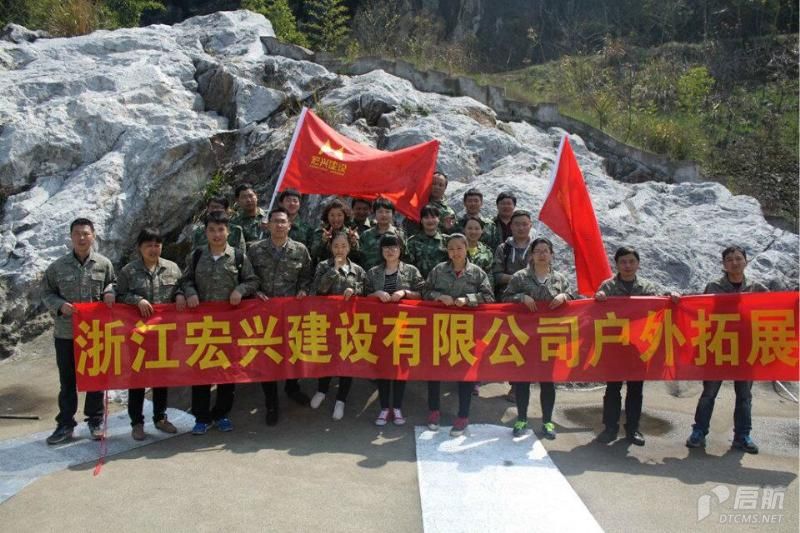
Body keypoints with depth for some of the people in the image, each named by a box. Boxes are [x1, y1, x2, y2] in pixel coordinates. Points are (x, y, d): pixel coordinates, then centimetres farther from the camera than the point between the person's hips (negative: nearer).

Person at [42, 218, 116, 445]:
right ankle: (65, 424, 21)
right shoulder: (58, 267, -1)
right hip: (66, 333, 0)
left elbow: (113, 283, 13)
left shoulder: (104, 264, -1)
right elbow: (47, 293, 5)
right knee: (67, 381, 9)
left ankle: (95, 421, 23)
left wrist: (109, 292, -9)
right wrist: (60, 305, -13)